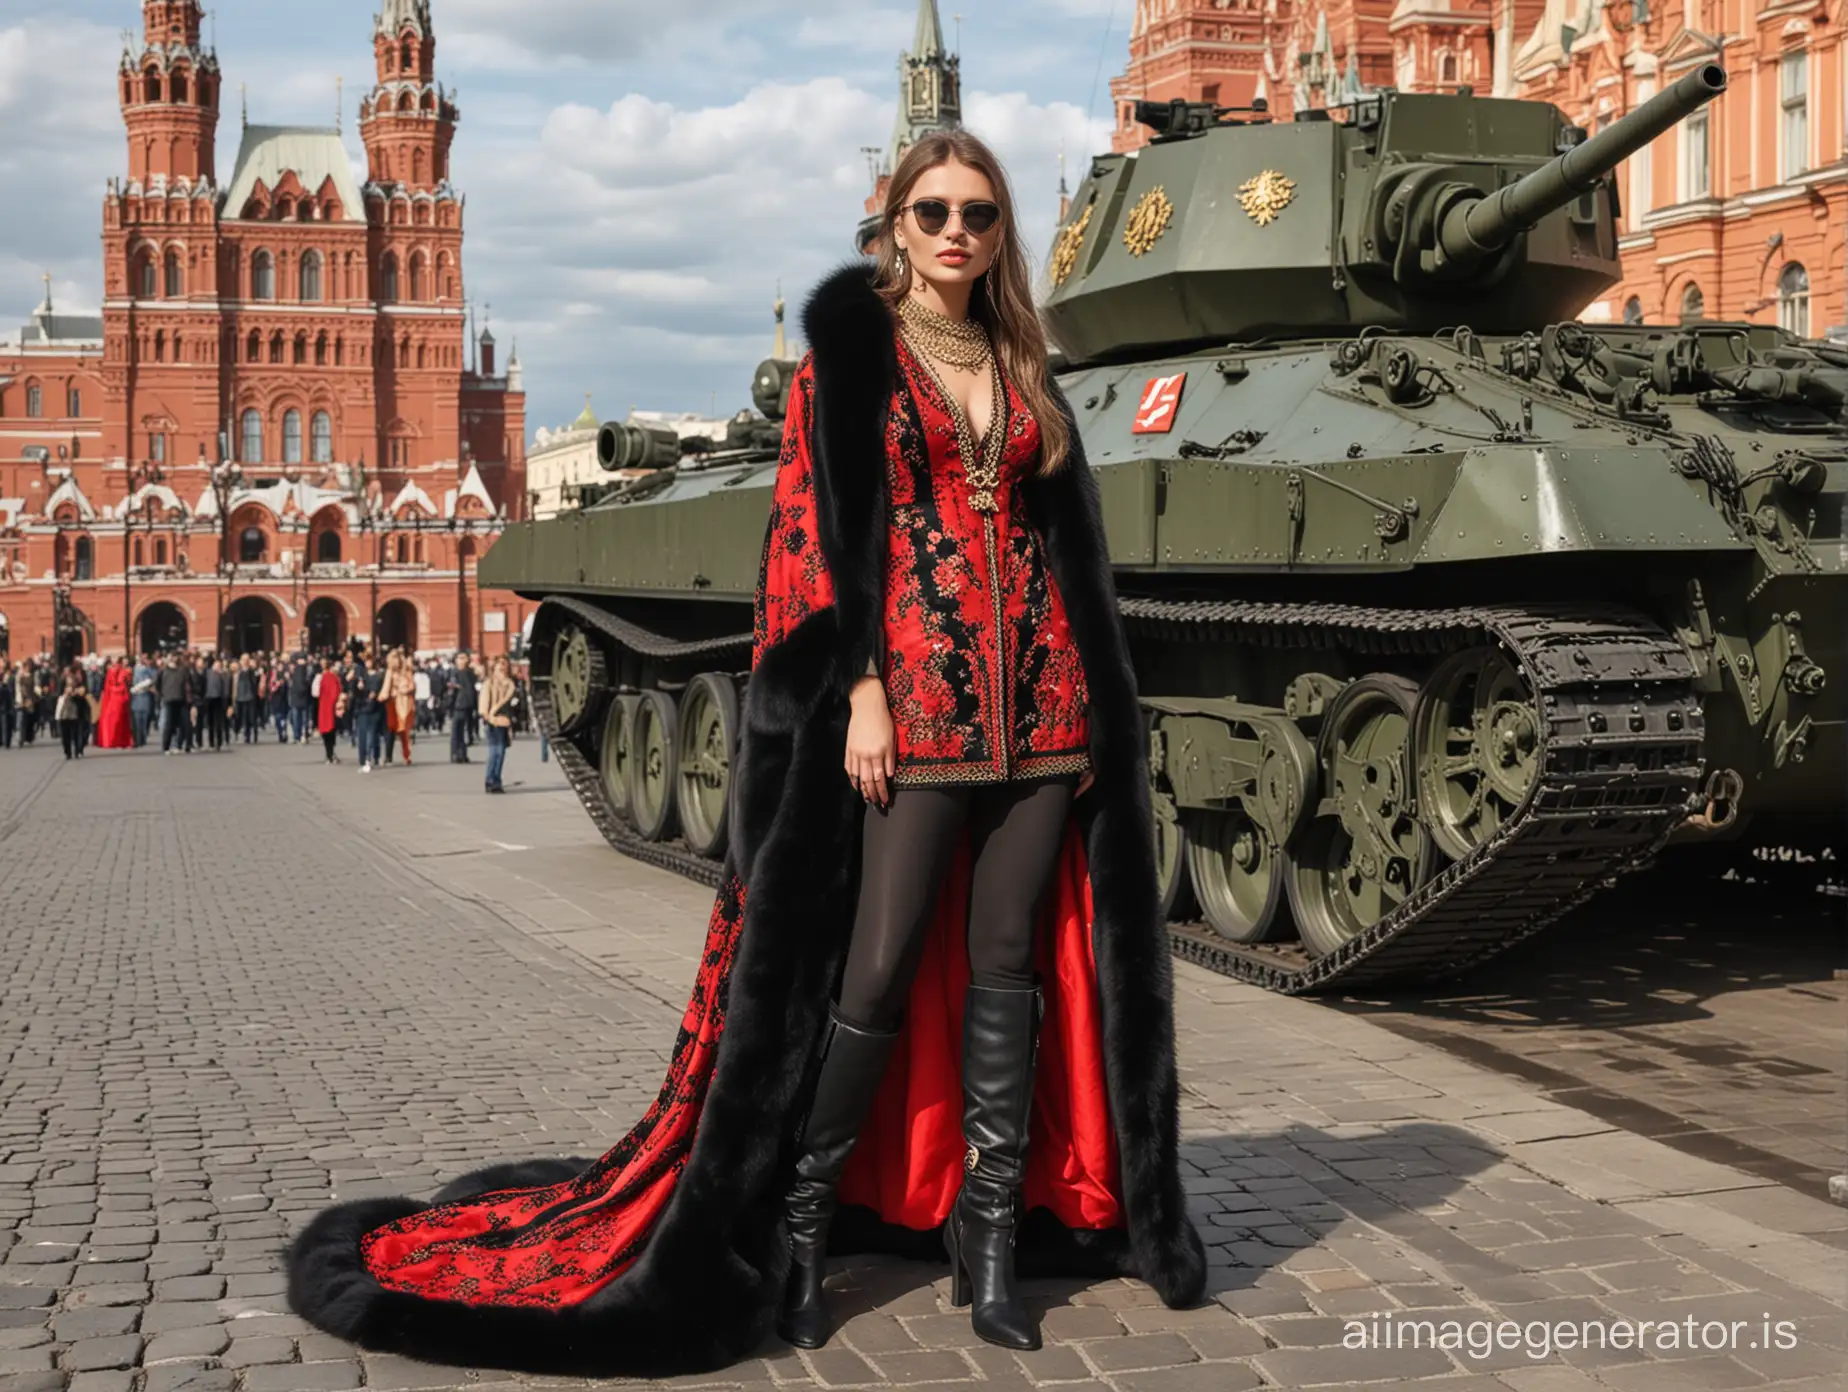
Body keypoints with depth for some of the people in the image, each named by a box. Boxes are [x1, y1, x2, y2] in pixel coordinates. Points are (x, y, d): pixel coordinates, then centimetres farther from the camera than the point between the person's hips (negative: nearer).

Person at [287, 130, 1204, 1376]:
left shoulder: (1025, 368, 17)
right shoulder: (850, 349, 3)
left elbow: (1074, 540, 16)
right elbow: (828, 526, -5)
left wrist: (1098, 706, 9)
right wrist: (861, 690, -14)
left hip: (1041, 702, 5)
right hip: (915, 695, -5)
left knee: (1012, 962, 5)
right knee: (879, 967, -4)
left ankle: (994, 1238, 14)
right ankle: (799, 1227, 13)